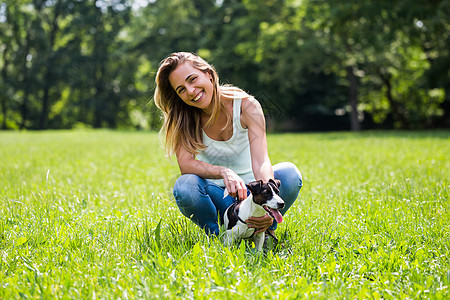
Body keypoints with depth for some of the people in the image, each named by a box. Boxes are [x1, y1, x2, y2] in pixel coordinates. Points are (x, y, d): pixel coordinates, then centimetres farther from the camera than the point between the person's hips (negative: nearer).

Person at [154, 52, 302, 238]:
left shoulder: (246, 106, -17)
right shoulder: (183, 117, -10)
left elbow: (261, 161, -28)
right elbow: (185, 164, -23)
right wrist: (224, 172, -42)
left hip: (250, 189, 0)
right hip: (217, 194, 1)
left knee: (289, 173, -30)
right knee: (184, 186, -32)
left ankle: (264, 231, -8)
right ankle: (218, 236, -7)